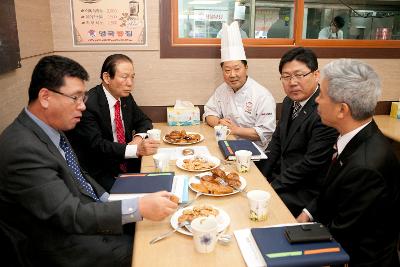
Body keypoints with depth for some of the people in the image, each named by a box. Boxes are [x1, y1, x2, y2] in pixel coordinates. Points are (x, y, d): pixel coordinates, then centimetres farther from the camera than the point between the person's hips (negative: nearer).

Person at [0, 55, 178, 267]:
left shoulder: (52, 128, -1)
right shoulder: (22, 149, -28)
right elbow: (70, 216, -28)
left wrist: (108, 201, -1)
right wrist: (138, 208, -31)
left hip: (85, 213, 8)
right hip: (65, 245, -8)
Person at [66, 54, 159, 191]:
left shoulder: (126, 97, 5)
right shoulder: (88, 103, -18)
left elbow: (144, 121, 15)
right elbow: (96, 144, -24)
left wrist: (139, 137, -9)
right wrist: (136, 149, -36)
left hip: (127, 164, 7)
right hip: (98, 173, -6)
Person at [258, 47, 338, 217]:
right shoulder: (289, 102, 5)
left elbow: (311, 163, -23)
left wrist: (273, 186, -17)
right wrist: (261, 177, -1)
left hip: (305, 192, -7)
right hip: (281, 175, 8)